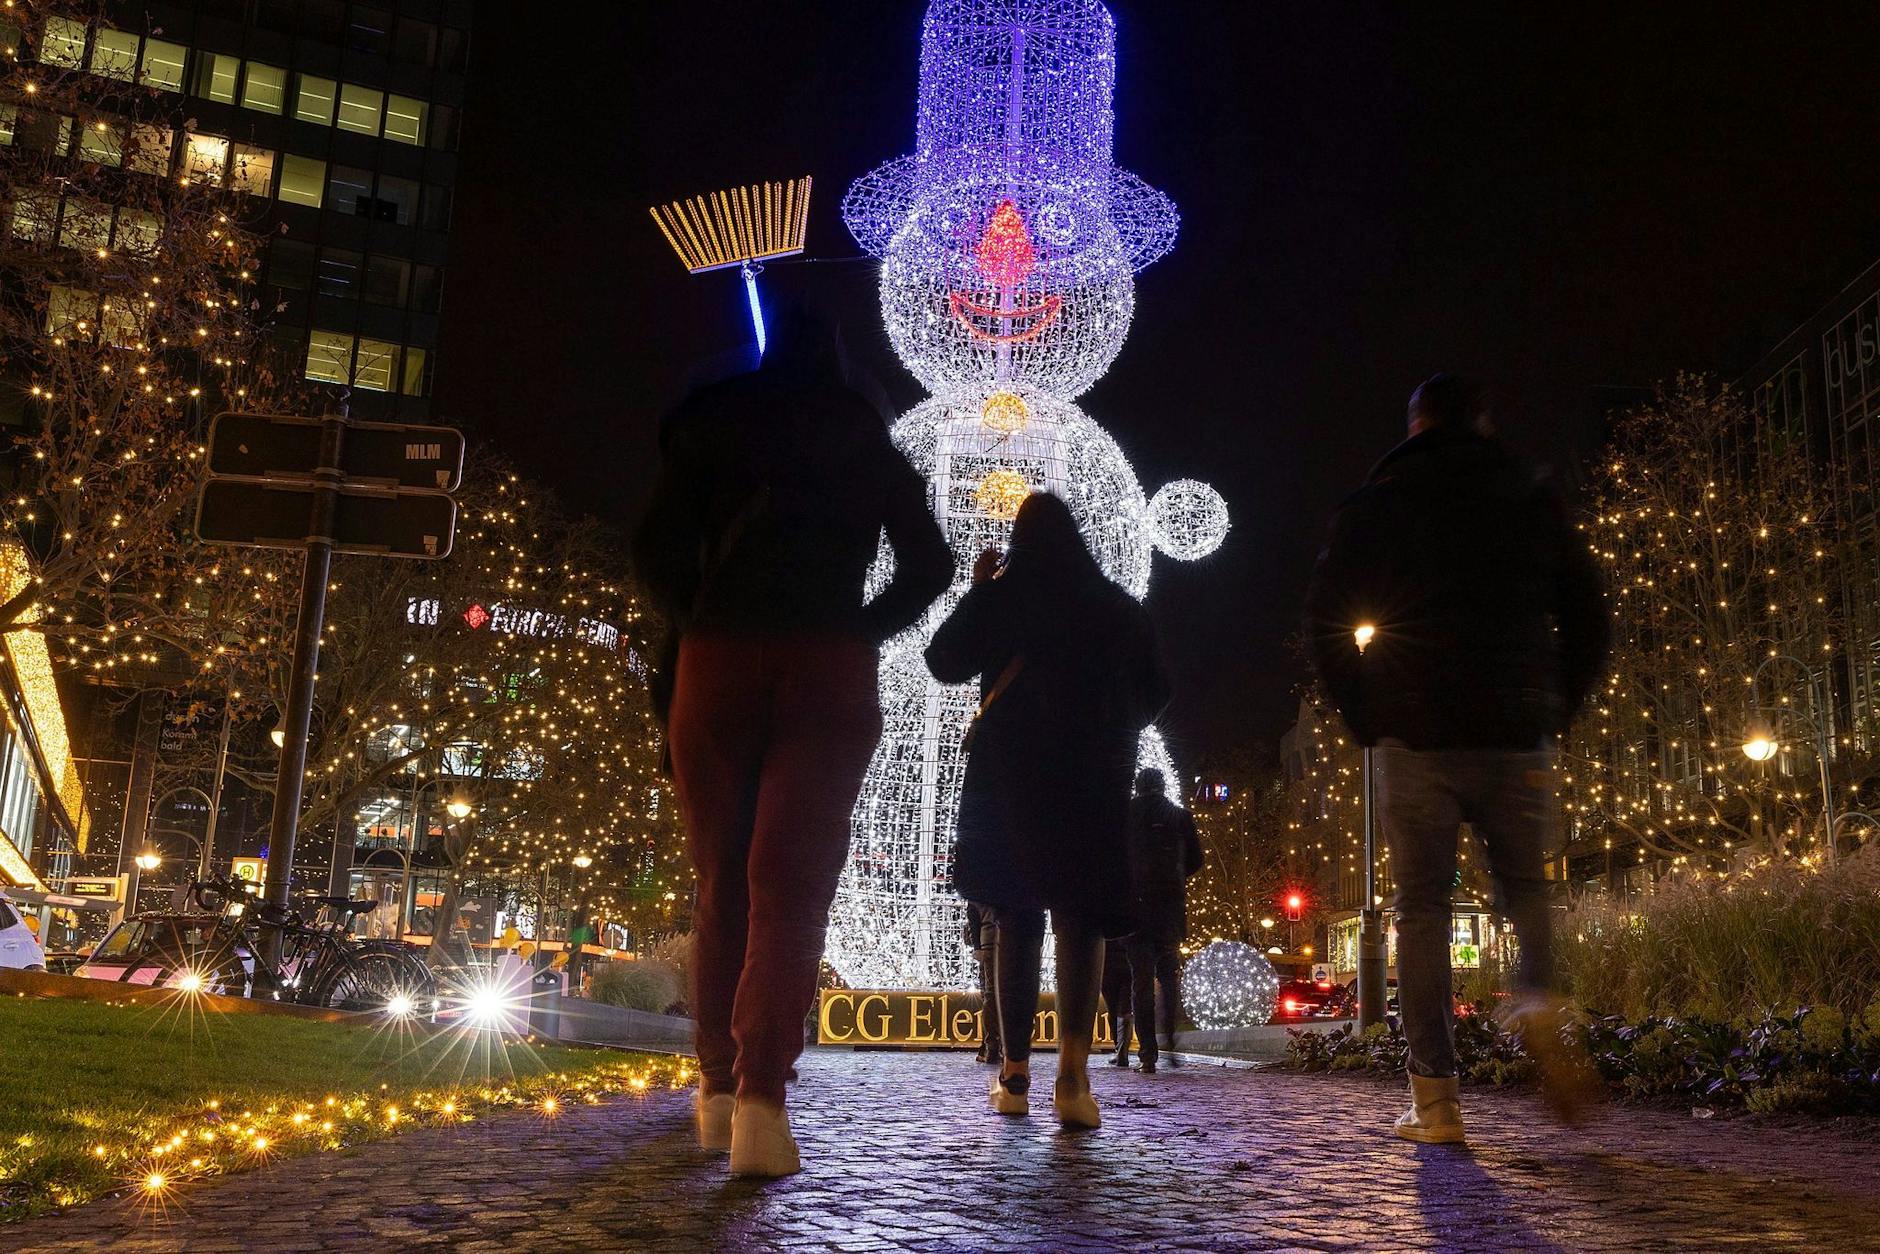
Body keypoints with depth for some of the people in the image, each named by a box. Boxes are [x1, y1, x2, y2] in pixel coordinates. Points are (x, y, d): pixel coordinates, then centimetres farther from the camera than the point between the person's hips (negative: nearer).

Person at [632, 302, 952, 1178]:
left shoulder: (711, 431, 11)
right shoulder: (872, 447, 15)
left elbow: (655, 548, 1)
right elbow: (929, 566, 9)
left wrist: (699, 622, 13)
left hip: (717, 662, 1)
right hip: (832, 672, 0)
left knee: (720, 878, 12)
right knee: (791, 884, -5)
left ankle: (719, 1083, 16)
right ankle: (761, 1094, -20)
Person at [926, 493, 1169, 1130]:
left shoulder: (1001, 594, 2)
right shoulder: (1118, 606, 8)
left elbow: (944, 662, 7)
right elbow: (1154, 694, 13)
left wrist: (975, 592, 15)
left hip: (1012, 771, 0)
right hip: (1096, 776, 0)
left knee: (1018, 914, 8)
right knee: (1079, 915, -3)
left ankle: (1015, 1075, 6)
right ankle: (1073, 1071, -21)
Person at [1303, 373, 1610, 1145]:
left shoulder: (1376, 503, 7)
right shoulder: (1533, 500, 11)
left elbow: (1325, 624, 1)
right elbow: (1588, 623, 9)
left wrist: (1367, 720, 8)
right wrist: (1553, 715, 14)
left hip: (1414, 738, -1)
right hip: (1516, 737, 1)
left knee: (1422, 907, 4)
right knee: (1524, 885, 17)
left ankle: (1435, 1098, 1)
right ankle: (1539, 1003, -12)